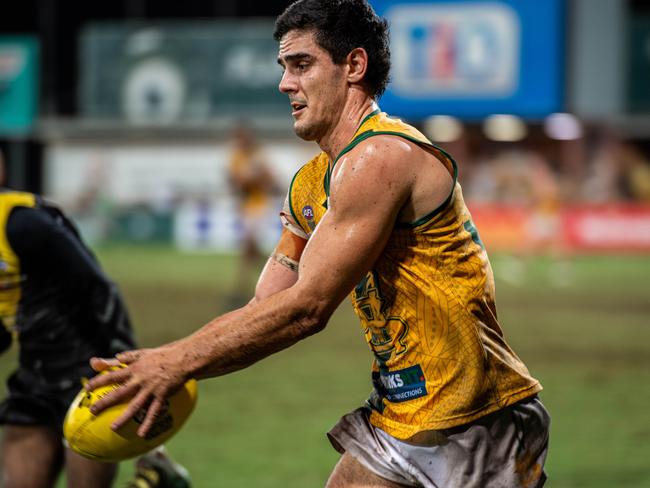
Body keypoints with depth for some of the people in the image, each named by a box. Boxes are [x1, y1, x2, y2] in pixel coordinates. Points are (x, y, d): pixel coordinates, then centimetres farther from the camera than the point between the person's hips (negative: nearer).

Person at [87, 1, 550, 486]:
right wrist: (163, 367, -2)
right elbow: (264, 312, 13)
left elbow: (306, 307, -22)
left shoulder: (379, 158, -18)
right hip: (400, 419, 9)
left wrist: (179, 361, -19)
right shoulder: (311, 183, 12)